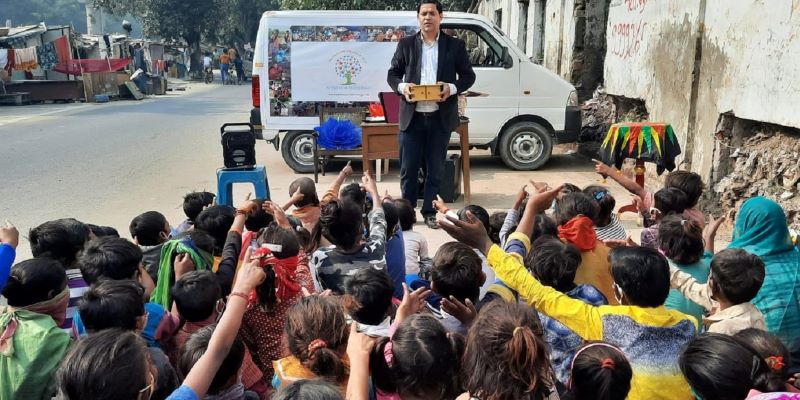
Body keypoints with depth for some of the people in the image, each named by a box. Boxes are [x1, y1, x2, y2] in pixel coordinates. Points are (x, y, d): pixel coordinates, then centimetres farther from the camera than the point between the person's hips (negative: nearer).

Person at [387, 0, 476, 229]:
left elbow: (468, 76, 6)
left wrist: (452, 88, -13)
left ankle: (430, 212, 19)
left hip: (440, 117, 0)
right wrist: (401, 87, -11)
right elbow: (392, 74, 10)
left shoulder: (455, 45, 5)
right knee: (408, 168, 5)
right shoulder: (406, 44, 7)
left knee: (435, 169, 8)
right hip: (412, 117, 0)